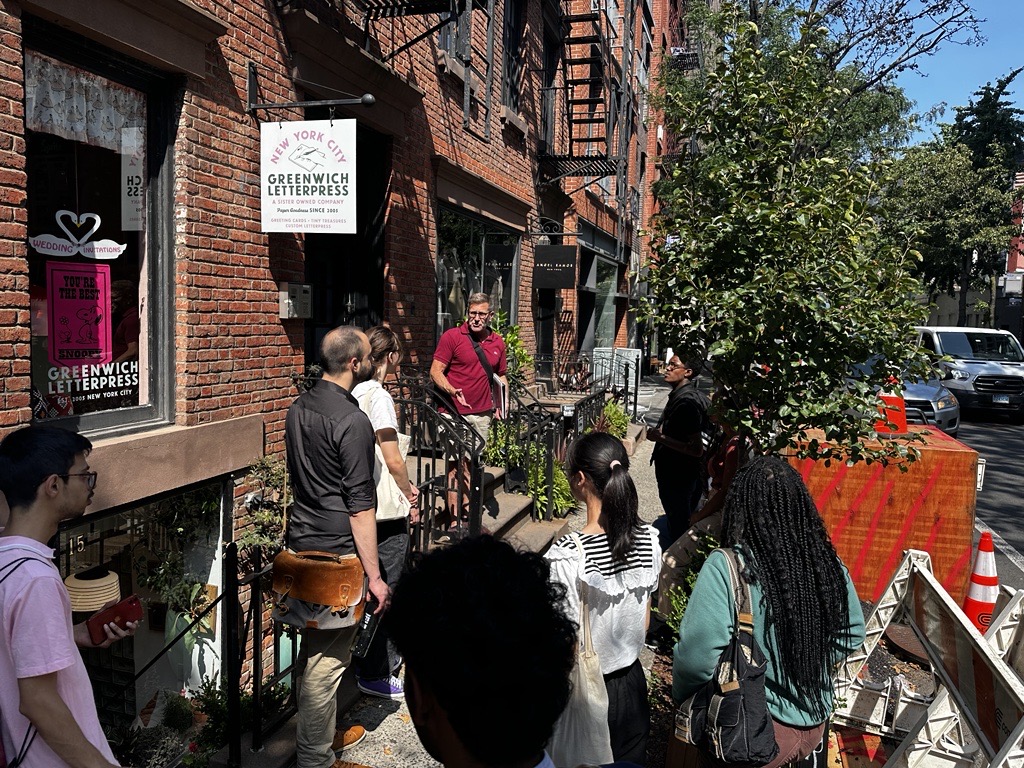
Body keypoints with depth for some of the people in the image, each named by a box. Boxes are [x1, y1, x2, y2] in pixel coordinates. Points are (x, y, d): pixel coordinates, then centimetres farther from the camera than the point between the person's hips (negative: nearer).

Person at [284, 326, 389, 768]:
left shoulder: (298, 409, 7)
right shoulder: (351, 421, -19)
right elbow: (360, 508, -19)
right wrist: (374, 575, -14)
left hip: (300, 543, 9)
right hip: (336, 553, -9)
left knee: (313, 646, 20)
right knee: (327, 659, 3)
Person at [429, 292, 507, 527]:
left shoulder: (497, 342, 11)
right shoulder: (452, 336, -5)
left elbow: (500, 375, 22)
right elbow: (435, 371, -8)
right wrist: (451, 391, -25)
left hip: (482, 414, 5)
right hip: (455, 413, -5)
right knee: (456, 465, -5)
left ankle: (468, 513, 23)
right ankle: (454, 518, 2)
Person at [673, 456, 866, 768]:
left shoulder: (724, 569, -25)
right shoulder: (829, 564, -9)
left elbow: (697, 657, -25)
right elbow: (852, 636, 6)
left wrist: (681, 695, -5)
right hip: (815, 727, 6)